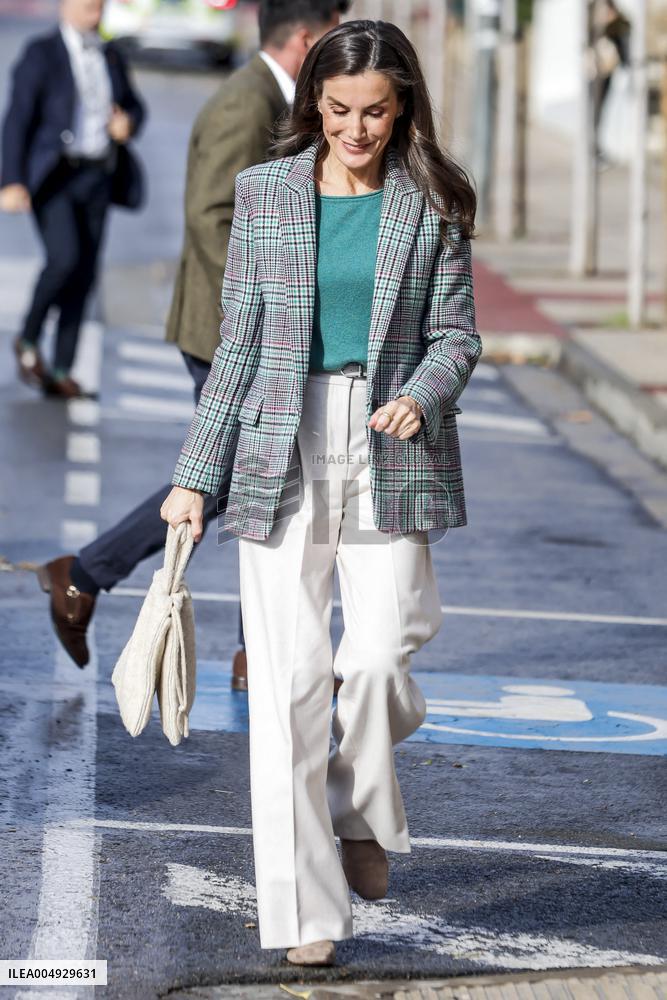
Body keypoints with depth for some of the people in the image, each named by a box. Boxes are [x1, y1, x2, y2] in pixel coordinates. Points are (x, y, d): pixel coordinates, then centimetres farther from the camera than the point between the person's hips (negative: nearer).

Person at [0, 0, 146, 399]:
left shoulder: (110, 57, 11)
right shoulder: (41, 53, -5)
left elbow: (134, 106, 23)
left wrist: (129, 122, -3)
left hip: (96, 180, 5)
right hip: (52, 174, -5)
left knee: (84, 275, 1)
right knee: (65, 258, -23)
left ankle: (62, 371, 7)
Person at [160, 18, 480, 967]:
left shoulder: (431, 204, 4)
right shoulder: (264, 192, 6)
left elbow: (455, 333, 6)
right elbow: (238, 342, 8)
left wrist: (422, 396, -16)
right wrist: (196, 473, 5)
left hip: (390, 460, 0)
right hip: (281, 458, 1)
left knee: (377, 658, -10)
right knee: (288, 677, -3)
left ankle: (361, 813, 24)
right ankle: (306, 911, 4)